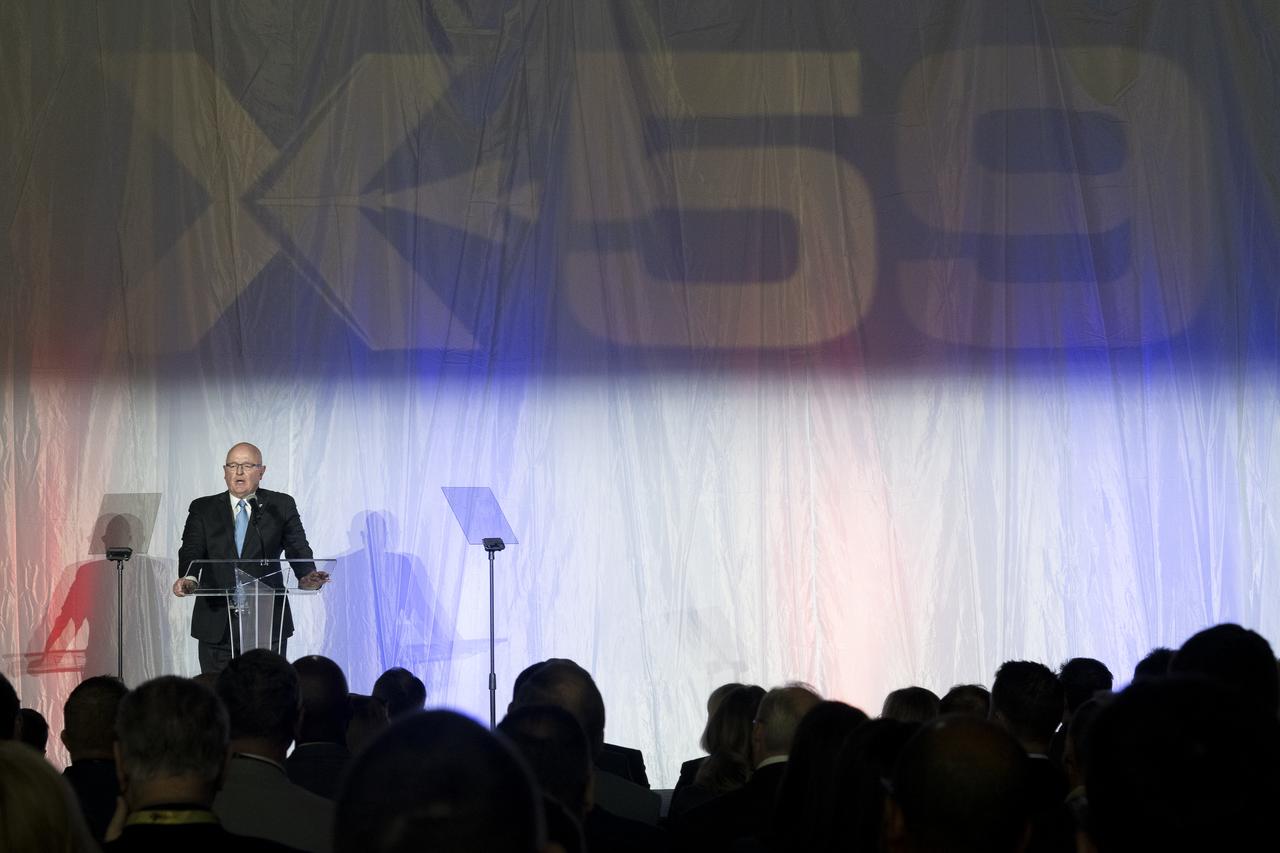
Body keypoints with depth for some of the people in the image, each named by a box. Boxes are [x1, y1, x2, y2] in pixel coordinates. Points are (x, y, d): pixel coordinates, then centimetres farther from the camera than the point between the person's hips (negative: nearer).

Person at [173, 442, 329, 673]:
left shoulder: (281, 506, 9)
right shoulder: (203, 509, 11)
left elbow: (298, 549, 0)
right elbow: (191, 551, -1)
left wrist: (307, 577, -21)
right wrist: (188, 579, -23)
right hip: (217, 626, 1)